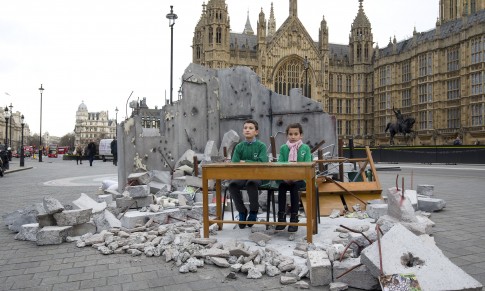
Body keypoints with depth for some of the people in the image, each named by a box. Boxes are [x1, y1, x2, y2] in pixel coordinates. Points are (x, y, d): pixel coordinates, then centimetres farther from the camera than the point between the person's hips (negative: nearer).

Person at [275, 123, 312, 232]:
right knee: (281, 186, -28)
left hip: (300, 179, -2)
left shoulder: (305, 148, 6)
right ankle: (281, 217, -20)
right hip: (285, 178, 2)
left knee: (294, 186, -32)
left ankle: (294, 218, -24)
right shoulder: (283, 148, 11)